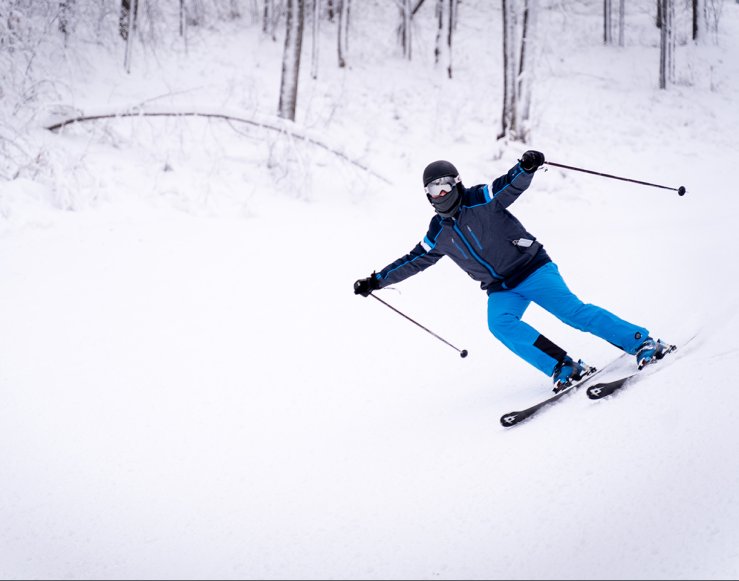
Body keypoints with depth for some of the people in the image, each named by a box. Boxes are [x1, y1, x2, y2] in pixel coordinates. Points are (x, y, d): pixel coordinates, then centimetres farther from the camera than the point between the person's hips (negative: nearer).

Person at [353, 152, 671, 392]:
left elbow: (511, 185, -23)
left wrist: (526, 167, -45)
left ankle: (641, 341, -16)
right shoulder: (439, 233, 8)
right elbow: (413, 261, 18)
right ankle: (564, 368, -27)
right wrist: (376, 281, 18)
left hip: (533, 269, -5)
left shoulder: (481, 200, -9)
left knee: (573, 311, -21)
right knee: (500, 324, -25)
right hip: (501, 289, 5)